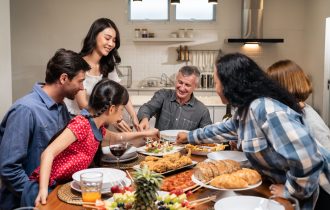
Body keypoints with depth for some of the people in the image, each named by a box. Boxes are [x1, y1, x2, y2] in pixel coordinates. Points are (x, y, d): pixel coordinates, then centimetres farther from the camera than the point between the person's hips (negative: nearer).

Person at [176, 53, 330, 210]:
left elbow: (307, 159, -36)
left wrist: (290, 191, -20)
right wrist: (190, 136, 30)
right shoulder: (246, 108, 1)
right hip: (287, 180, 8)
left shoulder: (264, 109, -28)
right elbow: (226, 128, 23)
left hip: (306, 192, -8)